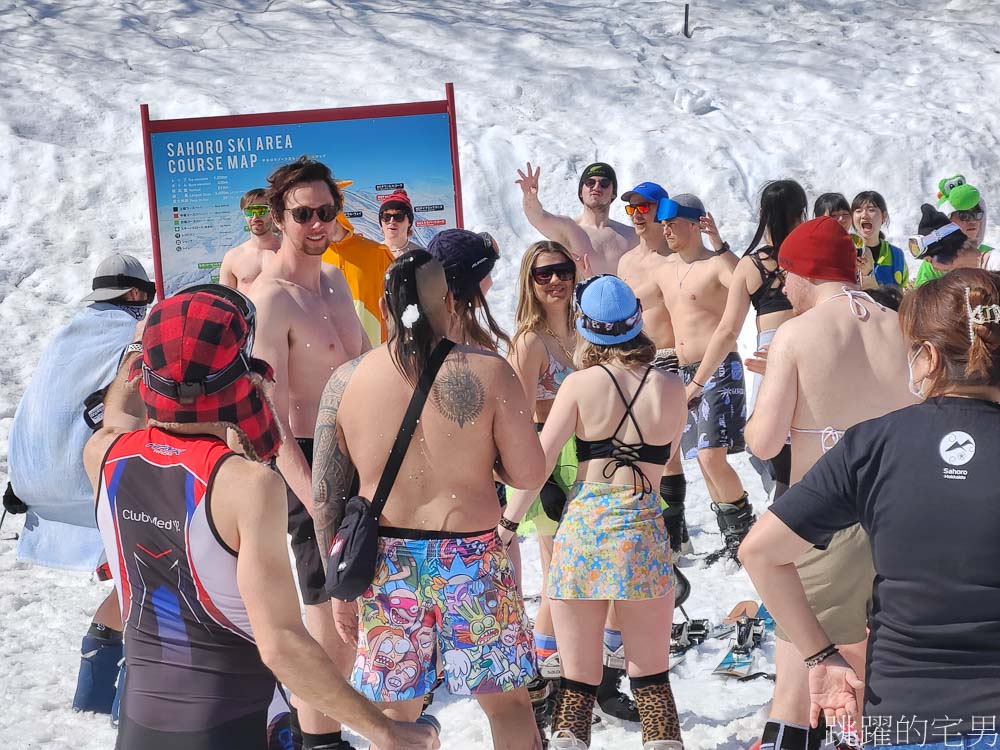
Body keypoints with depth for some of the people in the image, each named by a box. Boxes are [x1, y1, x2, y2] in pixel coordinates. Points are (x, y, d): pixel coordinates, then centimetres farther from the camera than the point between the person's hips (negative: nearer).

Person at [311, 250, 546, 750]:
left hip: (384, 563, 2)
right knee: (508, 702, 15)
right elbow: (530, 474, -8)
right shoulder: (487, 371, -9)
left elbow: (326, 496, 1)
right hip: (470, 559, -2)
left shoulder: (346, 381, -1)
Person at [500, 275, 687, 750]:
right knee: (652, 676, 13)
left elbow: (536, 462, -7)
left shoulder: (580, 385, -4)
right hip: (643, 531, 1)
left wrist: (507, 522, 0)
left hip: (582, 529, -1)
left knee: (578, 679, 8)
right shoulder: (670, 389, 1)